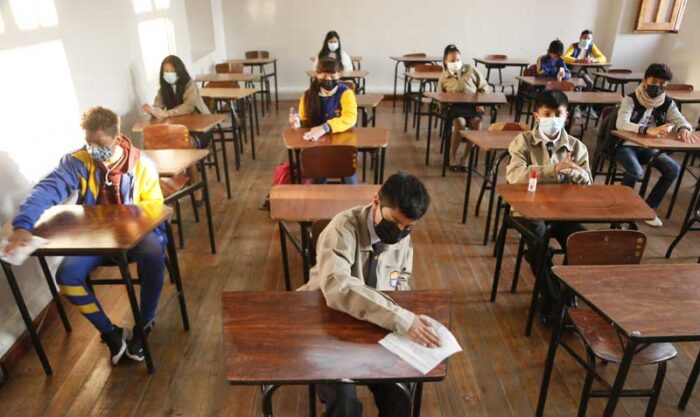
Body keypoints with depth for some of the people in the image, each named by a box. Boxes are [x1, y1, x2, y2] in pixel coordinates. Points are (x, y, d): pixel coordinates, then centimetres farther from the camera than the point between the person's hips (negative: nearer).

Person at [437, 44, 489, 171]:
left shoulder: (471, 70, 10)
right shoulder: (443, 77, 11)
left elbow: (484, 86, 15)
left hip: (472, 105, 1)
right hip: (454, 106, -1)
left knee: (476, 122, -31)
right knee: (460, 122, -35)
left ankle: (464, 157, -16)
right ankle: (452, 156, -17)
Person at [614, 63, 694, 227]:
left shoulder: (668, 103, 2)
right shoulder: (631, 100, -15)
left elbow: (681, 121, -3)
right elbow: (621, 124, -32)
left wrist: (684, 129, -30)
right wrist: (648, 130, -47)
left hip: (648, 147, 6)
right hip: (625, 145, -6)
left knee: (674, 169, -15)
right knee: (636, 171, -33)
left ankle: (649, 208, 2)